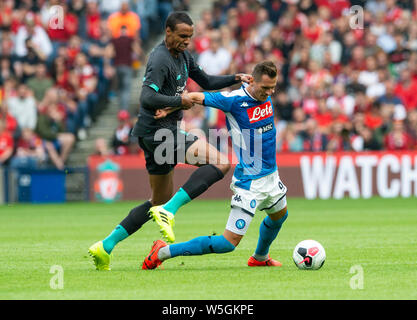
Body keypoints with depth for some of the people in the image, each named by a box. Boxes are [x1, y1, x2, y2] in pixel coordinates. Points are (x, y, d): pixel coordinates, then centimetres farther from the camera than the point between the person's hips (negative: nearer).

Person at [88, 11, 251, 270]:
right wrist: (180, 100, -18)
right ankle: (168, 211, -24)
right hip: (158, 131, -10)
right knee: (221, 162, -20)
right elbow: (147, 98, -27)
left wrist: (235, 79, 13)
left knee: (160, 202, 18)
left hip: (162, 133, 10)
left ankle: (105, 247, 17)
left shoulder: (183, 55, 15)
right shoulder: (160, 59, -15)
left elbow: (206, 82, 26)